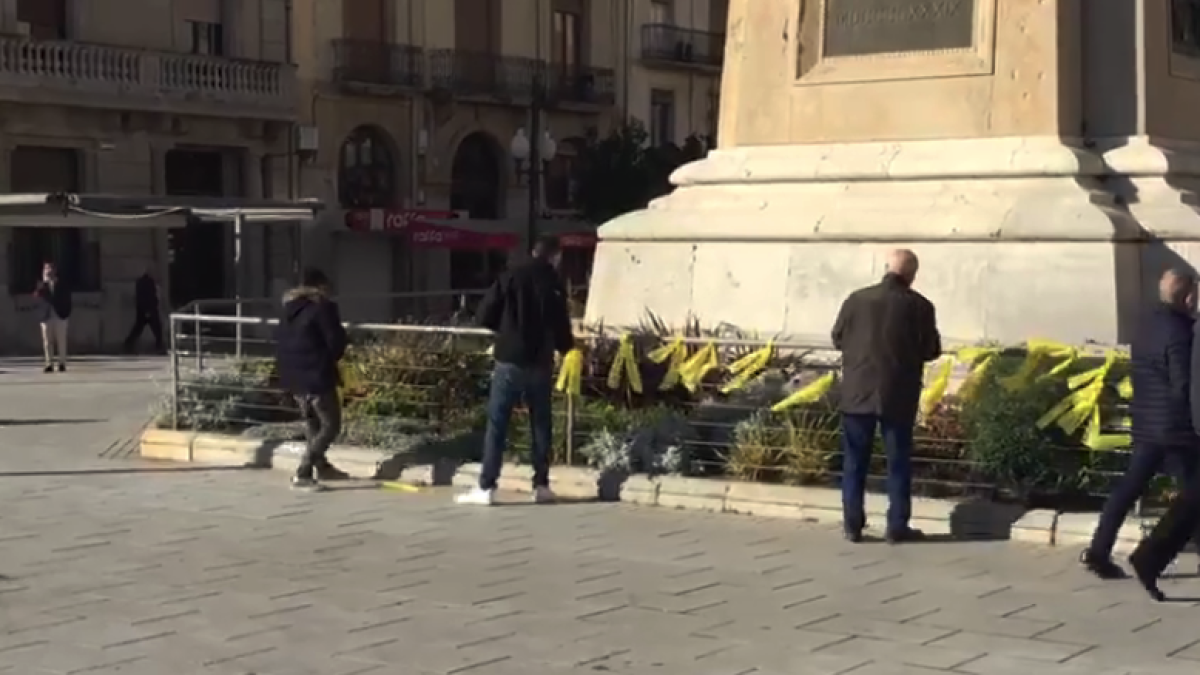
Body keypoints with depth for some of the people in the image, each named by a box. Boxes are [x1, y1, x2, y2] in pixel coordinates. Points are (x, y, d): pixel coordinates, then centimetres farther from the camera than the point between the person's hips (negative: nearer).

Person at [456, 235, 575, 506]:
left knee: (497, 424, 1)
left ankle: (486, 488, -3)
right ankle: (541, 486, 12)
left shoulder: (511, 277, -1)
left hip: (509, 360, -1)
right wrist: (568, 347, 24)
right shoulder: (554, 284, 0)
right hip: (540, 363, 1)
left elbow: (484, 316, -2)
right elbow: (561, 328, 2)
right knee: (541, 424, 12)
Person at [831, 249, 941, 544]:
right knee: (898, 462, 7)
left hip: (858, 393, 1)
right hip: (898, 396, -1)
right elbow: (931, 351, 0)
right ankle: (897, 526, 8)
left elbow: (838, 340, 6)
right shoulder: (919, 306, -7)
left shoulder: (857, 299, -3)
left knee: (854, 462, 9)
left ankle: (852, 524, 10)